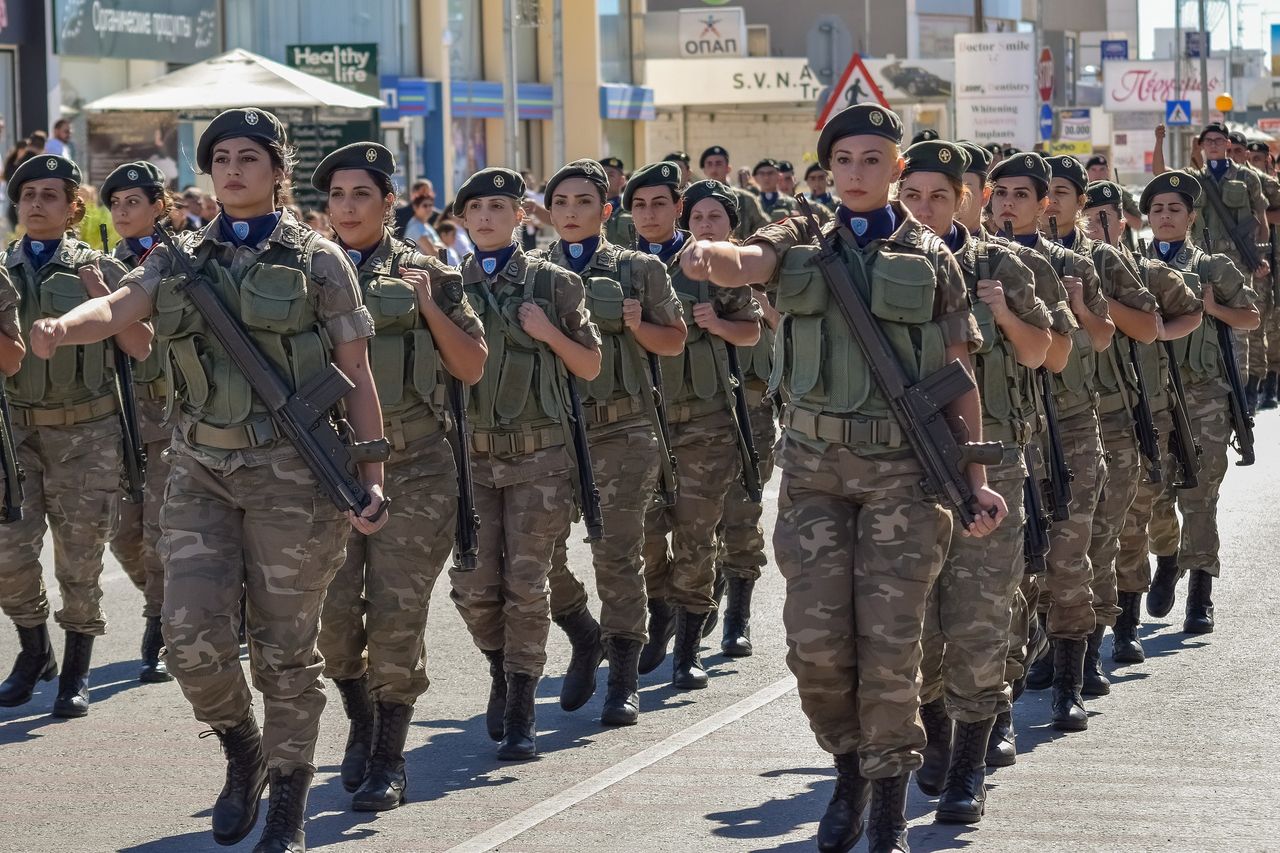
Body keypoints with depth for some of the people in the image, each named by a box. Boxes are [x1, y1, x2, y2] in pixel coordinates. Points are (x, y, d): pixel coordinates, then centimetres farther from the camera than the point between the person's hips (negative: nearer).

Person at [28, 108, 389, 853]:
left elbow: (358, 378, 2)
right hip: (202, 471, 3)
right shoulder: (180, 261, 9)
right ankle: (243, 751, 22)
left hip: (290, 472, -3)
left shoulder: (318, 261, 2)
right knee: (195, 639, -7)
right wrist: (62, 328, -33)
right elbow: (120, 306, -10)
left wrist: (373, 479, -4)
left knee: (285, 647, 2)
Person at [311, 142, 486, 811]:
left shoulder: (426, 274, 4)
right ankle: (362, 725, 25)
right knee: (332, 616, -2)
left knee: (397, 619, -4)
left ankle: (389, 761, 6)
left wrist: (428, 306, -7)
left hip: (413, 467, -2)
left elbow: (472, 368, 5)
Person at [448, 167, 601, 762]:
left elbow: (591, 367, 8)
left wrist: (549, 334, -8)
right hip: (469, 452, 2)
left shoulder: (552, 284, 4)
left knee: (526, 584, -4)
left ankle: (519, 714, 3)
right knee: (473, 587, -1)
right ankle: (502, 669, 30)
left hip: (538, 454, -2)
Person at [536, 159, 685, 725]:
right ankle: (586, 638, 26)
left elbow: (674, 341, 12)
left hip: (622, 430, -2)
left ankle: (624, 679, 3)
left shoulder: (638, 270, 7)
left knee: (617, 554, -5)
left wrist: (636, 327, -6)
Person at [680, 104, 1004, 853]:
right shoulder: (801, 245, 8)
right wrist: (707, 253, -38)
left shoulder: (931, 259, 6)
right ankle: (850, 765, 21)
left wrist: (975, 479, 1)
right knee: (816, 642, -5)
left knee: (890, 643, -5)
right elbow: (743, 266, -14)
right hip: (816, 464, 1)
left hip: (904, 468, -1)